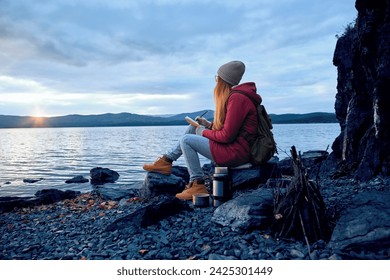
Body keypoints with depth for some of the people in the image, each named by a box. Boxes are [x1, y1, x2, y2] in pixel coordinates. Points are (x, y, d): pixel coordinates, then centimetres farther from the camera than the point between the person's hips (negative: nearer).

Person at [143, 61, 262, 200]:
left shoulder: (237, 98, -20)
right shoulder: (233, 95, 12)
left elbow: (227, 136, -22)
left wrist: (204, 132, -6)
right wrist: (210, 125, 8)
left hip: (235, 152, -10)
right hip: (233, 146, 10)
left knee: (186, 140, -9)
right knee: (193, 128, 14)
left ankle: (197, 185, -5)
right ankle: (167, 160, 15)